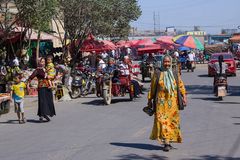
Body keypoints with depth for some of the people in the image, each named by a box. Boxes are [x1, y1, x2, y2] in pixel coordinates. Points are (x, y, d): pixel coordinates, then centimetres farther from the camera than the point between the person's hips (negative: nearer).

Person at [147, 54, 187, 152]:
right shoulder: (157, 74, 2)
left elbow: (181, 85, 8)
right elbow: (152, 87, 6)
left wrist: (184, 96, -1)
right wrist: (150, 99, 6)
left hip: (173, 101, 2)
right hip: (161, 101, -2)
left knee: (172, 120, 6)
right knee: (162, 120, -9)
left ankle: (169, 140, 20)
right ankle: (166, 142, -10)